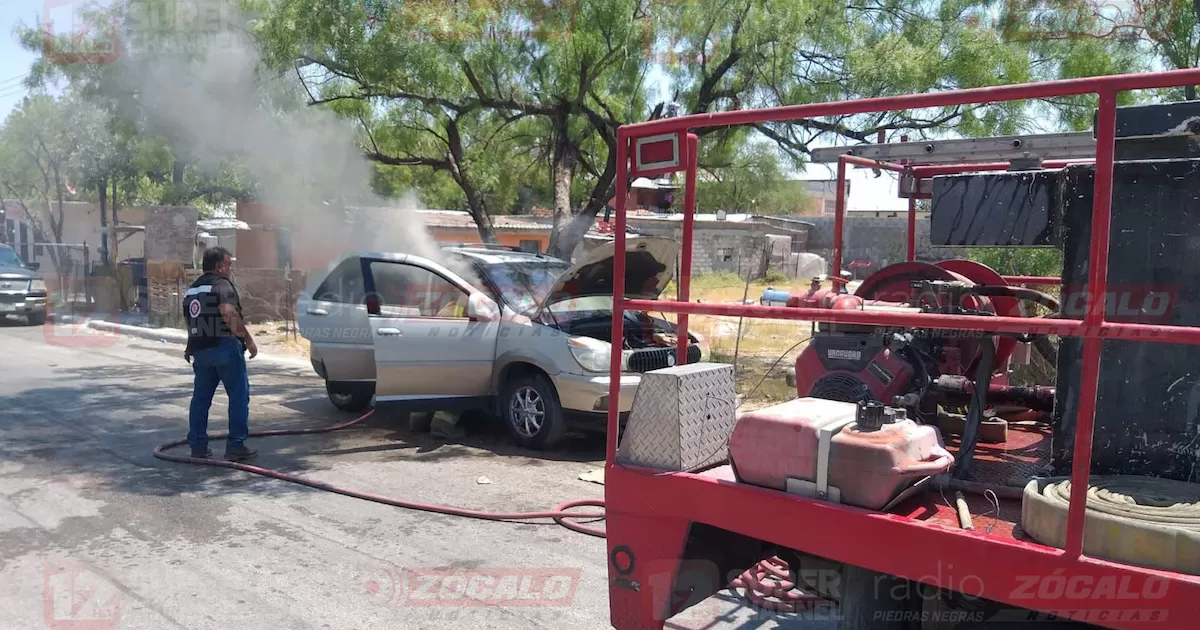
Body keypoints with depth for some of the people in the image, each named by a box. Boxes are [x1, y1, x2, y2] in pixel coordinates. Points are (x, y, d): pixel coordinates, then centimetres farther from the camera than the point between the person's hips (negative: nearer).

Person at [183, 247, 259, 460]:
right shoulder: (222, 284, -8)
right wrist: (248, 340, -23)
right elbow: (229, 312, -26)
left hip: (200, 350, 8)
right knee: (239, 396, -1)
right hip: (225, 347, -8)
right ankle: (236, 445, -2)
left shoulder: (191, 290, 18)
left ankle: (198, 446, 17)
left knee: (201, 397, 14)